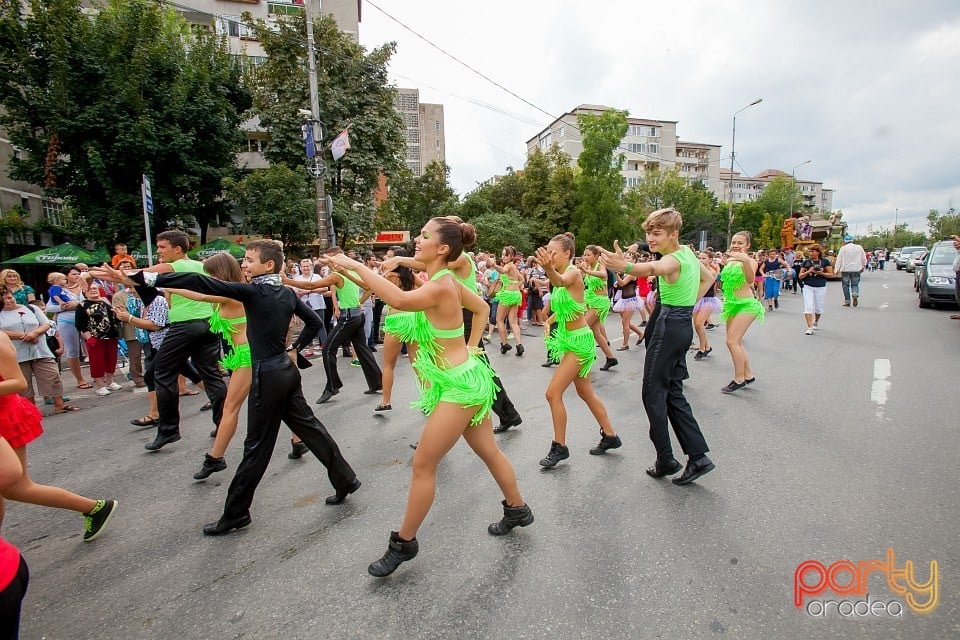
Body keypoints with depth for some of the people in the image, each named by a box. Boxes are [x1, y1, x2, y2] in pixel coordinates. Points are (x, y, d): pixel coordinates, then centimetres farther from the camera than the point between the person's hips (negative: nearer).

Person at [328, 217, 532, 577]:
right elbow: (481, 308, 19)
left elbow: (400, 300, -42)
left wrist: (354, 265, -33)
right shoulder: (448, 281, 5)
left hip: (460, 384, -10)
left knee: (423, 465, 2)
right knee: (488, 452, 23)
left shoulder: (439, 287, -22)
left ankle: (404, 542, 19)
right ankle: (518, 510, 42)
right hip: (466, 379, 10)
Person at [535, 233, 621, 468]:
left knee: (553, 394, -7)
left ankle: (559, 447, 9)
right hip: (570, 339, 10)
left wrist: (548, 269, -64)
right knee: (585, 392, 19)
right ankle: (610, 436, 35)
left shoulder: (573, 272, -18)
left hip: (579, 341, -10)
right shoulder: (561, 274, 8)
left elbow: (560, 281, -45)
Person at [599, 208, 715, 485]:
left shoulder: (672, 260, -18)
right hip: (684, 323, 10)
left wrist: (625, 266, -64)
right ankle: (698, 456, 15)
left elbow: (653, 268, -44)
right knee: (673, 392, 14)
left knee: (653, 392, -1)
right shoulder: (687, 252, 12)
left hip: (668, 326, -10)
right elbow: (709, 277, 28)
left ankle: (665, 460, 5)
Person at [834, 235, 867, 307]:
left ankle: (847, 301, 7)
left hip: (845, 269, -2)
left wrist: (836, 270, -2)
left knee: (845, 285, 6)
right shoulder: (859, 247, 3)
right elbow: (864, 258, 11)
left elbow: (839, 260, -6)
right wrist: (863, 266, 27)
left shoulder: (843, 248, -5)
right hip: (856, 269, 2)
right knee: (855, 284, 12)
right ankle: (855, 294, -18)